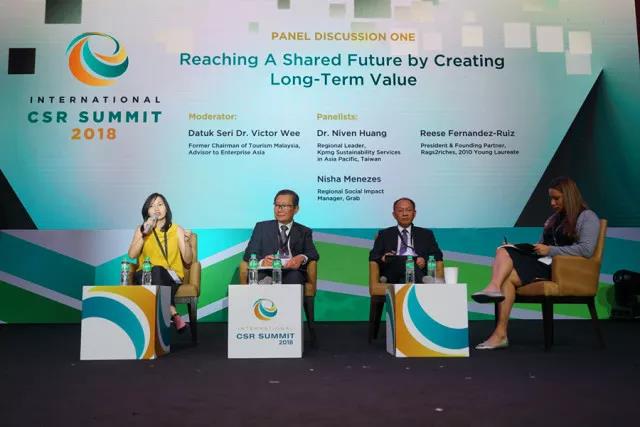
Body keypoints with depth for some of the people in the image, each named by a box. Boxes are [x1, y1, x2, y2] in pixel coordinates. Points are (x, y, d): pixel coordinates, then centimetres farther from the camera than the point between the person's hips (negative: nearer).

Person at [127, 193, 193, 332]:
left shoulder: (177, 229, 8)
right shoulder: (141, 229, 12)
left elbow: (187, 260, 2)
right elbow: (132, 255, -4)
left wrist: (187, 242, -15)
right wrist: (144, 234, -11)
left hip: (171, 277, -1)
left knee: (157, 270, -36)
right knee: (140, 275, -35)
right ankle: (174, 315, -36)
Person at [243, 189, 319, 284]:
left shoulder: (304, 232, 22)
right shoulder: (261, 227, 20)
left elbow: (313, 255, 7)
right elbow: (249, 254, 8)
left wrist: (302, 258, -19)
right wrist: (261, 262, -17)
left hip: (291, 273, 2)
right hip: (266, 272, -1)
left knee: (294, 276, -35)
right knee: (258, 277, -36)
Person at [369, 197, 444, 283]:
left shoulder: (426, 234, 25)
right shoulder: (384, 234, 24)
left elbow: (437, 256, 14)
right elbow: (373, 257, 14)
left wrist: (425, 260, -10)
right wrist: (383, 259, -11)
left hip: (418, 271, 1)